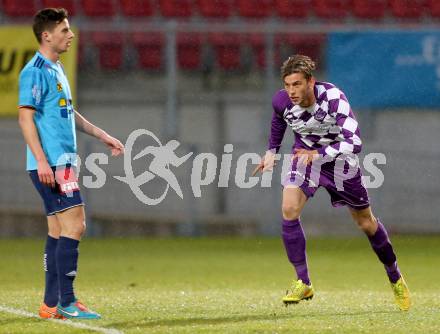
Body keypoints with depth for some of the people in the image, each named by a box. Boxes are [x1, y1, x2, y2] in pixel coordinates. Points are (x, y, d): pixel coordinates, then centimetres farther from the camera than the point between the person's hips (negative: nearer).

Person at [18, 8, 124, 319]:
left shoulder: (57, 69, 18)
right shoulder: (35, 71, -11)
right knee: (74, 225, -13)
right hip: (50, 164, -10)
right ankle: (66, 302, -12)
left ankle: (52, 304, 11)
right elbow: (26, 117, -16)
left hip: (63, 162, 10)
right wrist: (41, 161, -23)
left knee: (59, 230, 9)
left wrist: (103, 136, 31)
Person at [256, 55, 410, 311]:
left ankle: (396, 278, 33)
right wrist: (272, 150, 6)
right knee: (289, 209, -22)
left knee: (366, 222, 9)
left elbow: (354, 142, -41)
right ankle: (303, 283, -12)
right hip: (305, 154, 3)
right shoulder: (282, 101, -20)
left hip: (339, 158, -3)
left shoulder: (333, 97, -34)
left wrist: (319, 154, -49)